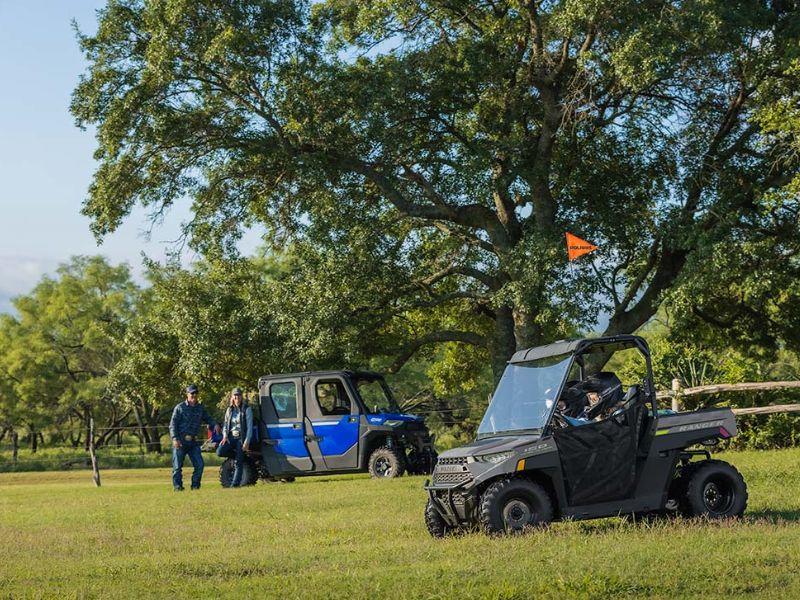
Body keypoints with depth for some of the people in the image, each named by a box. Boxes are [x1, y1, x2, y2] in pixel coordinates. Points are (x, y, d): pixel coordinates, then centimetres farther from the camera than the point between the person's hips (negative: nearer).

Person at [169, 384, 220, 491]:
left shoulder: (200, 408, 11)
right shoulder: (180, 408, -3)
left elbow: (208, 419, 23)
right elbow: (172, 425, -5)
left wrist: (214, 425, 0)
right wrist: (175, 439, -16)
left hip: (194, 442, 4)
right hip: (180, 441, -4)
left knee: (199, 464, -2)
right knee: (177, 466, 0)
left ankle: (195, 485, 10)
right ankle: (177, 486, 8)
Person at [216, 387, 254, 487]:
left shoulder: (246, 409, -2)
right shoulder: (229, 410, 13)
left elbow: (249, 426, -7)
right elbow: (225, 425, 17)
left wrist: (247, 441, -15)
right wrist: (225, 436, -2)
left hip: (241, 438, -5)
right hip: (231, 438, 5)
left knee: (238, 463, -8)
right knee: (220, 451, -19)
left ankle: (235, 483, -6)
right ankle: (236, 455, 7)